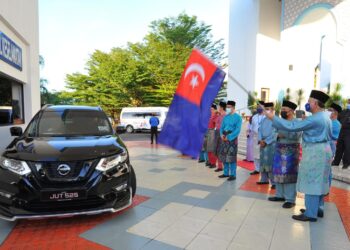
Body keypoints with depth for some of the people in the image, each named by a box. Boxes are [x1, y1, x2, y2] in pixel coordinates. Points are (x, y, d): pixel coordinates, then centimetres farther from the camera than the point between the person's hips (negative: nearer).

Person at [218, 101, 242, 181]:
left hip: (232, 138, -6)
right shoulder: (225, 117, 13)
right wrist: (222, 134, -5)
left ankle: (233, 175, 1)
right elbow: (222, 127, 15)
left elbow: (237, 130, -11)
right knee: (224, 156, 8)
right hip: (224, 138, 6)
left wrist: (229, 137, -17)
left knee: (232, 157, -6)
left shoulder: (238, 117, -5)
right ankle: (226, 173, 20)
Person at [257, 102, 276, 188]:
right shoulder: (263, 120, 14)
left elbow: (274, 133, -13)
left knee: (271, 163, -9)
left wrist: (266, 141, -13)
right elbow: (260, 130, 12)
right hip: (263, 143, 7)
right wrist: (260, 140, -4)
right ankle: (264, 179, 21)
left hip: (271, 144, -7)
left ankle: (274, 182, -3)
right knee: (263, 162, 11)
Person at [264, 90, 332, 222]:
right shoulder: (326, 117, 12)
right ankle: (318, 208, 27)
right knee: (318, 182, 17)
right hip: (323, 150, 10)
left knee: (311, 182, -3)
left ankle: (311, 213, 4)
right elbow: (330, 136, 20)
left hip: (315, 152, -10)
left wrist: (273, 117, -20)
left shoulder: (314, 119, -21)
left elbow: (291, 126, -24)